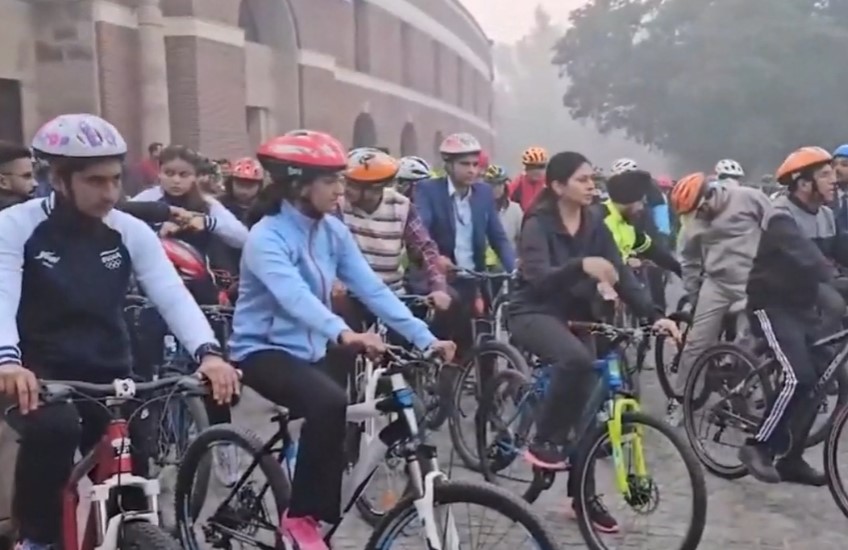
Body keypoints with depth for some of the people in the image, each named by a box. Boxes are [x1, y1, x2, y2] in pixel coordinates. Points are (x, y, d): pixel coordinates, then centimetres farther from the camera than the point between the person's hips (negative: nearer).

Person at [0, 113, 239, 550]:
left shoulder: (131, 232, -2)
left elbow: (172, 295, -12)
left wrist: (208, 352, -31)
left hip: (108, 375, 3)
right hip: (40, 373, -3)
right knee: (55, 427, -34)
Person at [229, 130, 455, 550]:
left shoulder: (333, 230, 0)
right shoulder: (267, 238, -21)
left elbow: (371, 288, -7)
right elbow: (294, 296, -40)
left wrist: (423, 337, -17)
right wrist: (344, 334, -58)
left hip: (310, 350, 8)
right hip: (264, 350, -7)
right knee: (330, 403, -33)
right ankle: (301, 516, -18)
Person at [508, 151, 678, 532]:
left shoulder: (594, 224, 0)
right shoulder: (538, 223, -16)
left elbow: (621, 275, -5)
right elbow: (538, 278, -31)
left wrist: (654, 316, -17)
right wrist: (582, 265, -48)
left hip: (574, 316, 6)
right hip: (534, 313, -6)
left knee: (585, 405, 5)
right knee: (577, 360, -36)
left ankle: (582, 495, 19)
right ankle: (544, 442, -17)